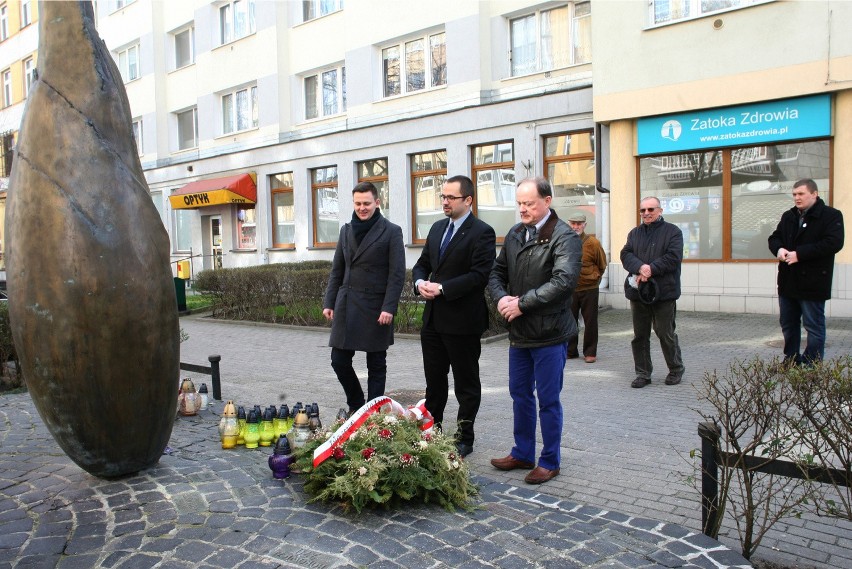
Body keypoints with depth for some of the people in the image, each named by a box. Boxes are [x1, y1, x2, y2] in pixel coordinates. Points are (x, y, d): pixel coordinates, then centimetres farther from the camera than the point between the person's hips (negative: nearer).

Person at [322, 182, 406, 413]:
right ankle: (356, 406, 28)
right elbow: (337, 270, 14)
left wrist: (389, 308, -16)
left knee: (376, 365, 6)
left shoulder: (391, 231, -4)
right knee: (339, 360, 6)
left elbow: (397, 274, -8)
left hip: (375, 308, -5)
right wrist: (329, 302, 8)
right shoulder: (346, 230, 12)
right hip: (346, 305, 5)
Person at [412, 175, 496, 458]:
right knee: (434, 380, 16)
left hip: (463, 321, -7)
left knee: (466, 383, 8)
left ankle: (464, 438, 20)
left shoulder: (482, 232, -10)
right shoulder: (437, 228, 14)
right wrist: (420, 282, -5)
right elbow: (422, 264, 17)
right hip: (433, 318, 7)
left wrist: (442, 289, -21)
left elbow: (479, 274, -19)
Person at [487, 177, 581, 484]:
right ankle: (522, 453, 33)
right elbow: (497, 272, 14)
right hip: (519, 331, 7)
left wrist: (522, 303, -21)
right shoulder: (514, 234, 10)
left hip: (549, 333, -7)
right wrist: (501, 298, -7)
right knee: (520, 395, 17)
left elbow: (563, 281, -24)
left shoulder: (565, 237, -12)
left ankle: (549, 461, 21)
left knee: (548, 400, 5)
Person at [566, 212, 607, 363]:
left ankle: (590, 353, 14)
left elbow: (602, 265, 5)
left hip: (589, 289, -3)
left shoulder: (593, 242, -8)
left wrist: (593, 279, 12)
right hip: (570, 289, 3)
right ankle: (570, 351, 20)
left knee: (590, 321, 4)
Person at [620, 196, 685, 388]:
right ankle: (643, 373, 18)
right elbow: (626, 254, 2)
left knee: (666, 334, 3)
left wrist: (650, 270, -18)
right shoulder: (634, 233, 15)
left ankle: (676, 370, 23)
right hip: (638, 291, 4)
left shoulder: (672, 231, 1)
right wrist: (640, 267, -17)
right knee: (640, 335, 8)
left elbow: (673, 257, -11)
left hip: (664, 292, -4)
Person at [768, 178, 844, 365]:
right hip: (788, 282, 7)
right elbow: (774, 238, 16)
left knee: (814, 326, 0)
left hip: (812, 284, -7)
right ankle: (791, 361, 28)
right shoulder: (788, 216, 13)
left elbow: (833, 243, -19)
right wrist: (779, 249, -9)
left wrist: (799, 254, -23)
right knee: (788, 324, 15)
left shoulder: (831, 215, -7)